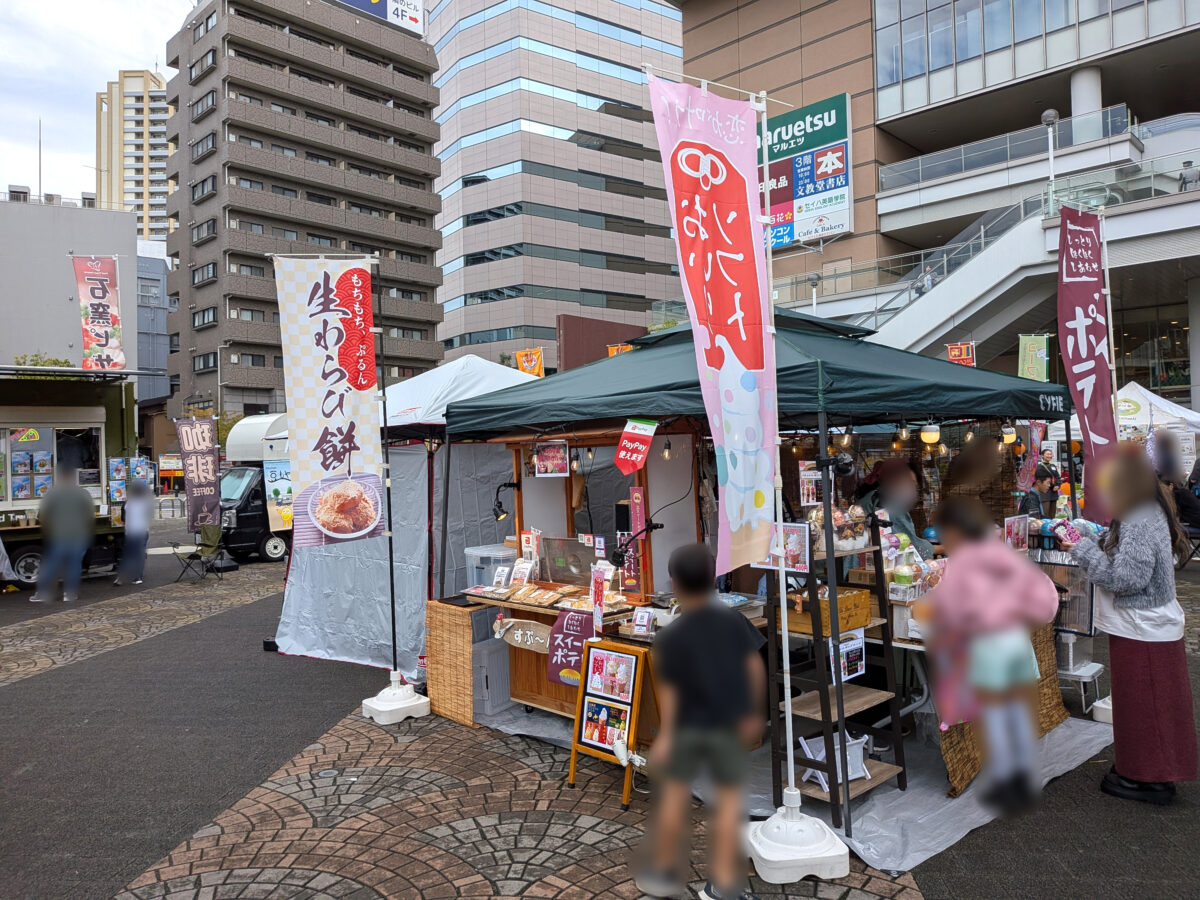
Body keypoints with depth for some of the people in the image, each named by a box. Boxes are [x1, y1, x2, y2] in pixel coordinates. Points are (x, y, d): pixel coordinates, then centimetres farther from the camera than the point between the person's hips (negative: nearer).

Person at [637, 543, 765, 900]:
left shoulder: (670, 637, -13)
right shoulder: (734, 620, -9)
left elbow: (669, 690, -10)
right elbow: (754, 665, -4)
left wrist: (665, 735, -4)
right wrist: (752, 712, 5)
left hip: (687, 724, 0)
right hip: (730, 722, 0)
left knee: (675, 791, 14)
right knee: (729, 795, 10)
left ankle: (664, 869, 26)